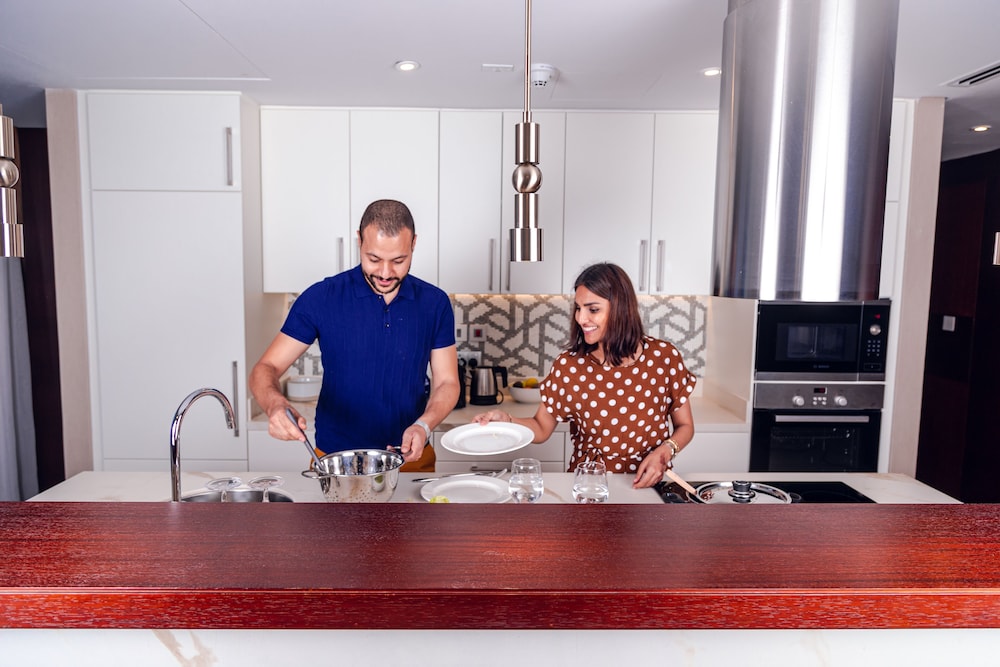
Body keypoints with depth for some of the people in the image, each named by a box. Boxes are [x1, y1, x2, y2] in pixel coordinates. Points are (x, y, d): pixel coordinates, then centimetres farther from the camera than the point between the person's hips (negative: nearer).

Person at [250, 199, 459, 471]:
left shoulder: (435, 303, -1)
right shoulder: (321, 298, -7)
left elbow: (446, 383, 3)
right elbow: (265, 369, -4)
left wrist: (424, 426, -17)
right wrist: (275, 403, -27)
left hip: (411, 459, 1)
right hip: (334, 460, -1)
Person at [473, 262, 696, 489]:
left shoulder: (663, 357, -3)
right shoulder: (568, 366, -4)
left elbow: (685, 426, 8)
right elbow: (542, 428, 5)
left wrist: (664, 451, -11)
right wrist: (506, 420, -14)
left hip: (648, 485, 0)